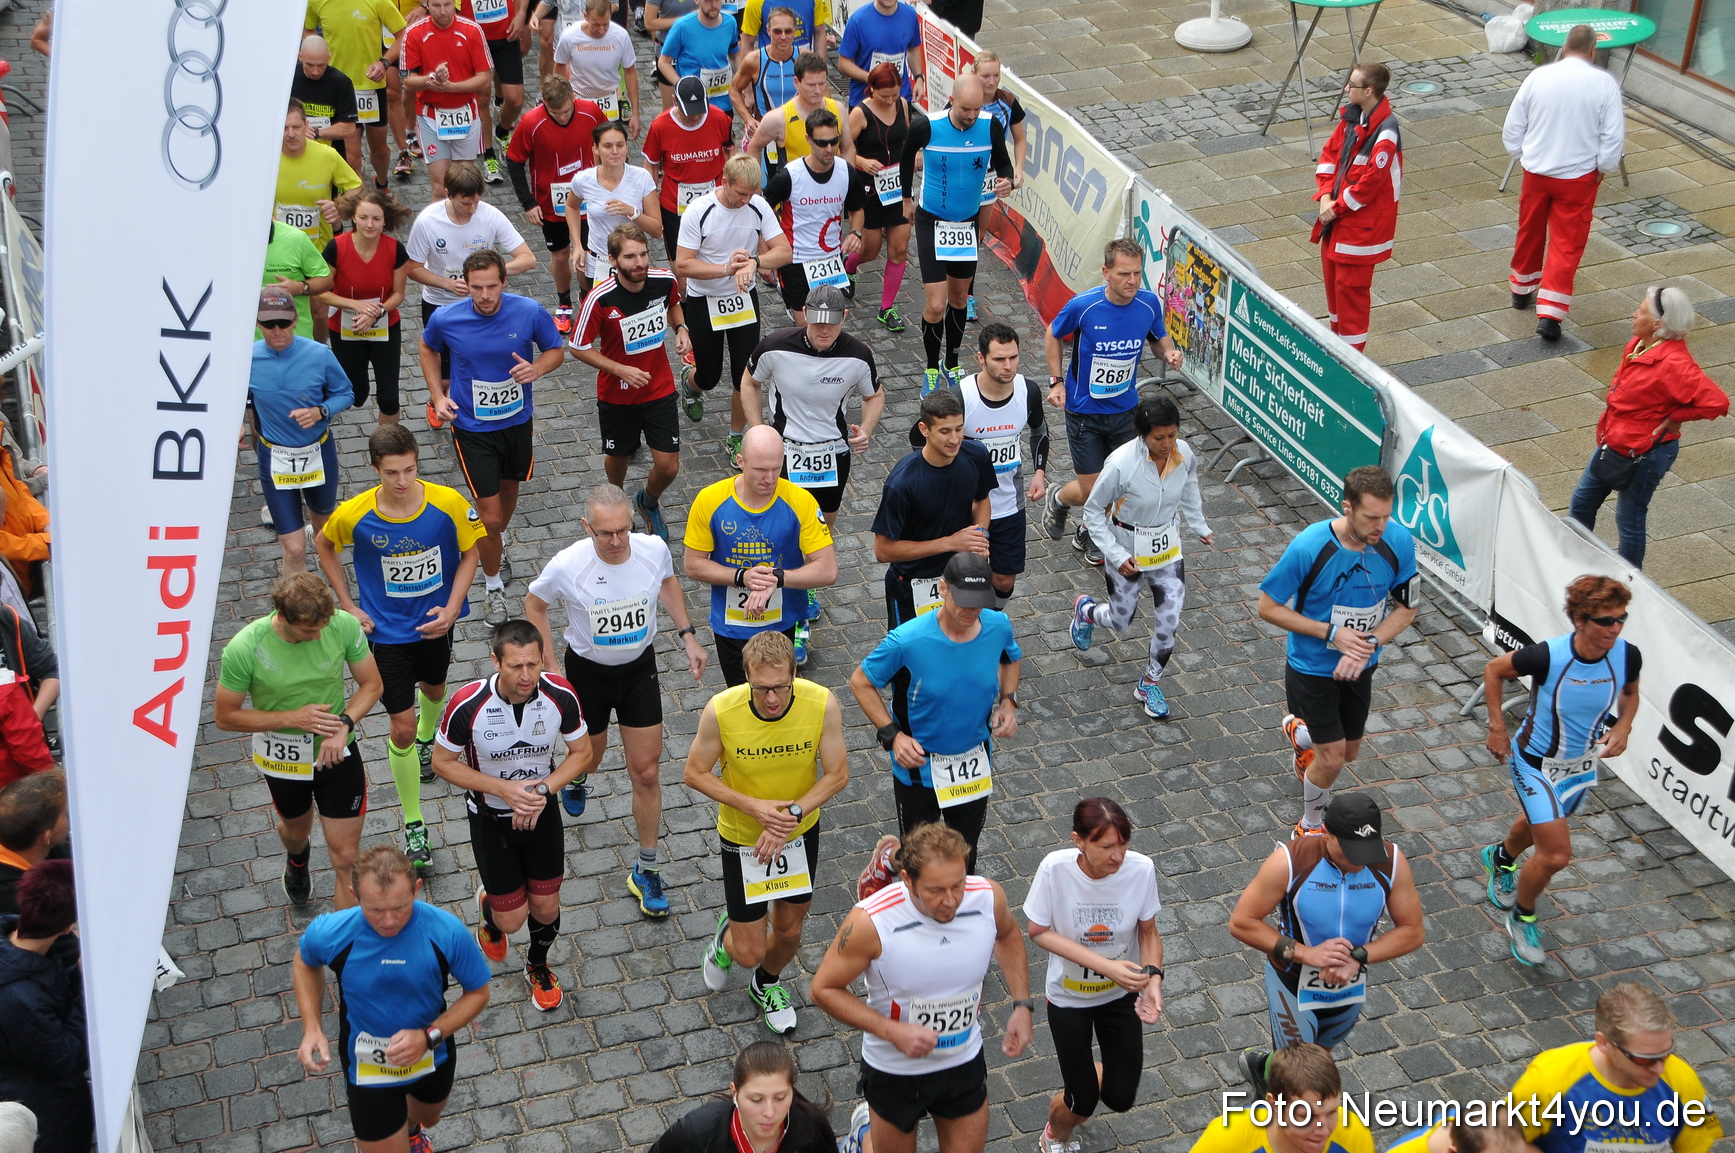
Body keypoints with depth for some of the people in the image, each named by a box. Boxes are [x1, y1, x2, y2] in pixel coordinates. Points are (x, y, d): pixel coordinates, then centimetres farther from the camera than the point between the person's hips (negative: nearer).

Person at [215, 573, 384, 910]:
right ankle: (297, 860, 68)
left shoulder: (344, 625, -23)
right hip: (281, 758, 0)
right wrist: (292, 718, -26)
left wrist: (344, 724, -26)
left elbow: (372, 684, -8)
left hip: (337, 752, 0)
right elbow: (225, 717, -16)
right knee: (296, 829, 31)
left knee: (346, 858, 0)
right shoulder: (244, 650, -29)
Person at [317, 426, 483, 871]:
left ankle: (426, 741, 66)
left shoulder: (448, 503, -21)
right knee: (402, 727, -1)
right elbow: (325, 546, 0)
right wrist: (348, 606, -3)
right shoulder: (354, 514, -22)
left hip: (435, 622, 2)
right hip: (386, 631, -2)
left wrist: (452, 609, -13)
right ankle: (413, 826, 14)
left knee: (434, 689, 29)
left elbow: (469, 551, -5)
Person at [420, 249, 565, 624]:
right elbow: (428, 348, 4)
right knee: (490, 516, -3)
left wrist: (537, 369, -25)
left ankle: (498, 541, 60)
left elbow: (556, 349, -3)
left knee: (509, 488, 28)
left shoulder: (530, 313, -19)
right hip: (472, 428, -2)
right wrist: (438, 395, -6)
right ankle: (493, 586, 22)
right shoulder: (445, 319, -19)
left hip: (518, 422, 2)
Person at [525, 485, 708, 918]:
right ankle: (574, 776, 63)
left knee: (646, 772, 3)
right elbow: (534, 603, -6)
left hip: (640, 669, 1)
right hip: (587, 671, -1)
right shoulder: (567, 566, -26)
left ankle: (646, 871, 20)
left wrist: (688, 634, 0)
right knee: (589, 755, 21)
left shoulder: (654, 549, -20)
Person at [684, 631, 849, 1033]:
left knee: (789, 930, 20)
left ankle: (767, 984, 54)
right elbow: (695, 774, -15)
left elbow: (837, 774, -14)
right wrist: (753, 807, -26)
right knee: (750, 952, 4)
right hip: (742, 835, -2)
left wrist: (792, 813, -27)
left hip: (801, 832, 2)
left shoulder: (822, 704, -26)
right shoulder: (721, 710, -29)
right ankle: (728, 934, 42)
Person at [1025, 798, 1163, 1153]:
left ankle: (1087, 1074, 45)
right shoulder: (1055, 868, -30)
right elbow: (1038, 930, -18)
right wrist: (1104, 965, -27)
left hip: (1121, 994, 2)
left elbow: (1148, 932, -7)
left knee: (1120, 1098, 8)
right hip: (1069, 997, -2)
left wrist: (1153, 977, -26)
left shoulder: (1141, 869, -24)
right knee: (1083, 1103, 6)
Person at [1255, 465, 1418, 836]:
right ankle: (1310, 826, 26)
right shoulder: (1309, 547, -29)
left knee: (1348, 752, 20)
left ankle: (1299, 731, 55)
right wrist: (1331, 633, -26)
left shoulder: (1398, 542, -18)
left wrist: (1369, 644, -21)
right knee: (1332, 758, -4)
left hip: (1360, 666, 4)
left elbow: (1406, 608, -4)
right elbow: (1268, 607, -18)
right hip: (1311, 667, -4)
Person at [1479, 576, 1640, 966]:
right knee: (1557, 854, -10)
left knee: (1540, 823, 31)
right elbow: (1493, 670, -14)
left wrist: (1623, 728, -14)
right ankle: (1522, 918, 18)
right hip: (1536, 762, -5)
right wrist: (1497, 727, -13)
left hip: (1582, 765, 5)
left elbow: (1630, 693, 5)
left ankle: (1502, 858, 65)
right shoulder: (1548, 655, -33)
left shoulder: (1627, 656, -20)